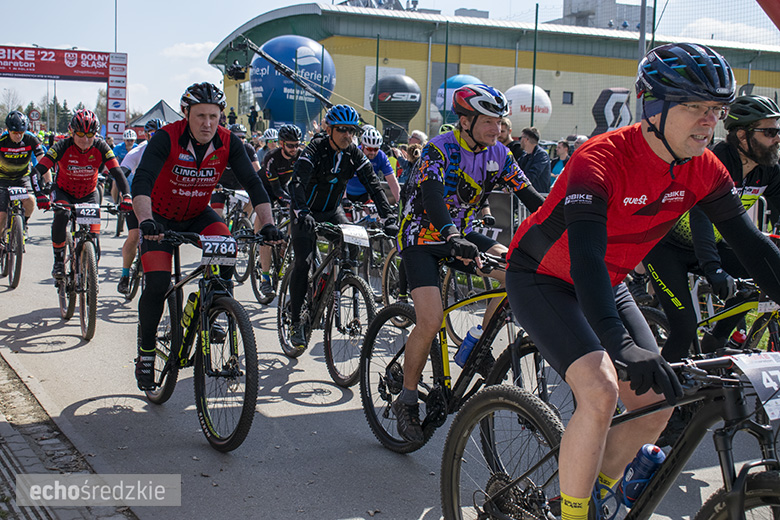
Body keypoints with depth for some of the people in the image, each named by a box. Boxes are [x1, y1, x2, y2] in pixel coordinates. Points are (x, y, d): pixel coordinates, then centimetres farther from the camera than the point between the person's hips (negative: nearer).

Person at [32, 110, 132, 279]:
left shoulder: (100, 147, -21)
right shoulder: (63, 147, -25)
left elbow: (117, 173, -25)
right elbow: (38, 171, -30)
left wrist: (126, 196, -42)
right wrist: (40, 196, -47)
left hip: (89, 194, 1)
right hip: (63, 192, -1)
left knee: (94, 238, -12)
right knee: (61, 216, -33)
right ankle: (58, 261, -14)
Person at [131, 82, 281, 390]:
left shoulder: (229, 143, -17)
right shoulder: (166, 138, -26)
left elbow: (252, 183, -20)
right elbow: (141, 181, -37)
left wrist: (268, 224, -35)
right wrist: (145, 221, -54)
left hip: (198, 215, 3)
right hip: (161, 217, -3)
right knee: (157, 284, -15)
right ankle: (145, 351, 5)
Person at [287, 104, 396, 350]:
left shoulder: (354, 154, -9)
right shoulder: (315, 150, -22)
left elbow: (373, 185, -14)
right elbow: (297, 182, -35)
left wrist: (388, 217, -27)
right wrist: (302, 212, -53)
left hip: (333, 211, 4)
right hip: (307, 212, -4)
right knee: (303, 263, -13)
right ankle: (297, 322, -4)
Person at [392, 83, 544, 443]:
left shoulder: (498, 154, -3)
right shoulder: (439, 150, -20)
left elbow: (530, 196, -5)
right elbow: (432, 196, -37)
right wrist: (452, 238, -54)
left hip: (460, 234, 6)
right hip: (422, 237, -6)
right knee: (431, 320, -21)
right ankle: (406, 400, -1)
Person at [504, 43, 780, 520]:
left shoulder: (704, 169, -11)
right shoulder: (602, 159, -31)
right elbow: (585, 255, -42)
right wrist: (622, 346, -54)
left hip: (607, 283, 7)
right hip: (544, 278, -7)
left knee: (656, 404, 0)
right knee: (601, 393, -25)